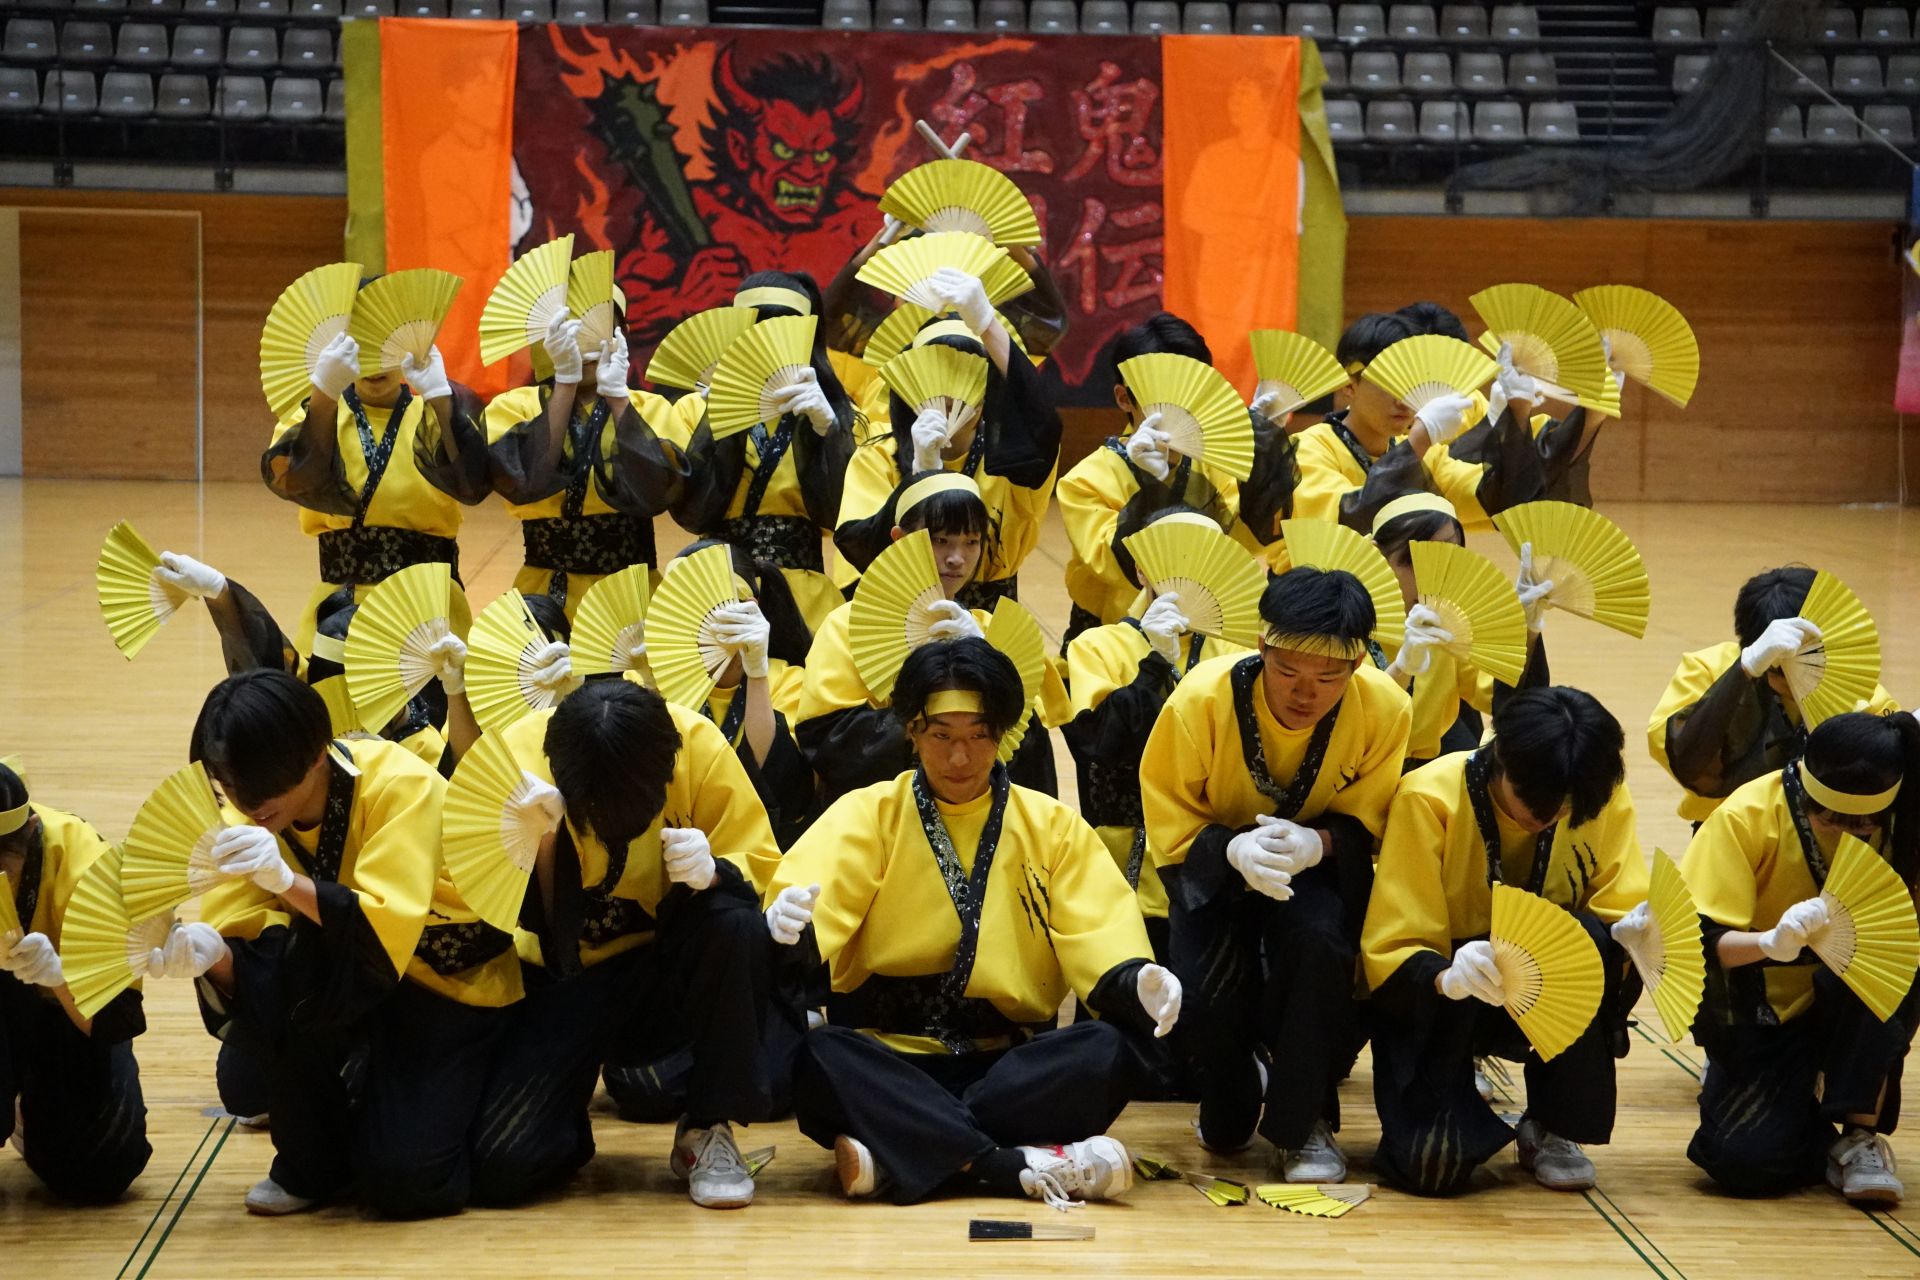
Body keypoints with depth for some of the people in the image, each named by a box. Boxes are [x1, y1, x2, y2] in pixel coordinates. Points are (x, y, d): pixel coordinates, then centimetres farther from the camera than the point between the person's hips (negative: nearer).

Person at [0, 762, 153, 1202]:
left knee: (100, 1172, -17)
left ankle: (37, 1112, 16)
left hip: (67, 1008, -1)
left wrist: (58, 974, -47)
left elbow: (117, 1018, -27)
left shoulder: (83, 862, -29)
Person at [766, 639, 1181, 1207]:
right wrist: (790, 927, -34)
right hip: (888, 1065, -1)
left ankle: (896, 1154, -29)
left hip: (1008, 1069, 2)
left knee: (1107, 1052, -28)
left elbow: (1097, 940, 1)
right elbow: (814, 907, -10)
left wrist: (1135, 981, -21)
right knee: (817, 1057, -33)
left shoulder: (1053, 826, 11)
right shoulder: (867, 814, 6)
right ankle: (1019, 1166, -34)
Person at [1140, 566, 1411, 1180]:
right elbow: (1170, 830, -15)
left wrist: (1316, 842, -32)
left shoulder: (1385, 708, -22)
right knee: (1213, 990, -25)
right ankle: (1230, 1108, 14)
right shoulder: (1202, 699, -25)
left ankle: (1304, 1123, -11)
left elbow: (1364, 822, -8)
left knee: (1319, 938, -33)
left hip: (1322, 864, 0)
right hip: (1215, 862, 0)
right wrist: (1235, 849, -36)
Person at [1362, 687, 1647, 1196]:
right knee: (1434, 1163, -27)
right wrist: (1446, 977, -43)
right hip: (1438, 999, -3)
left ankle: (1555, 1127, -10)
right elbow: (1390, 949, -20)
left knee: (1590, 939, -32)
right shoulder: (1429, 798, -20)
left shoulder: (1604, 797, -10)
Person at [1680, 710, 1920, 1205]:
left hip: (1863, 1004, 2)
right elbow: (1699, 939, -22)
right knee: (1745, 1157, -23)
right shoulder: (1746, 817, -18)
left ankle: (1861, 1133, -19)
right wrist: (1771, 942, -42)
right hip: (1762, 1013, -2)